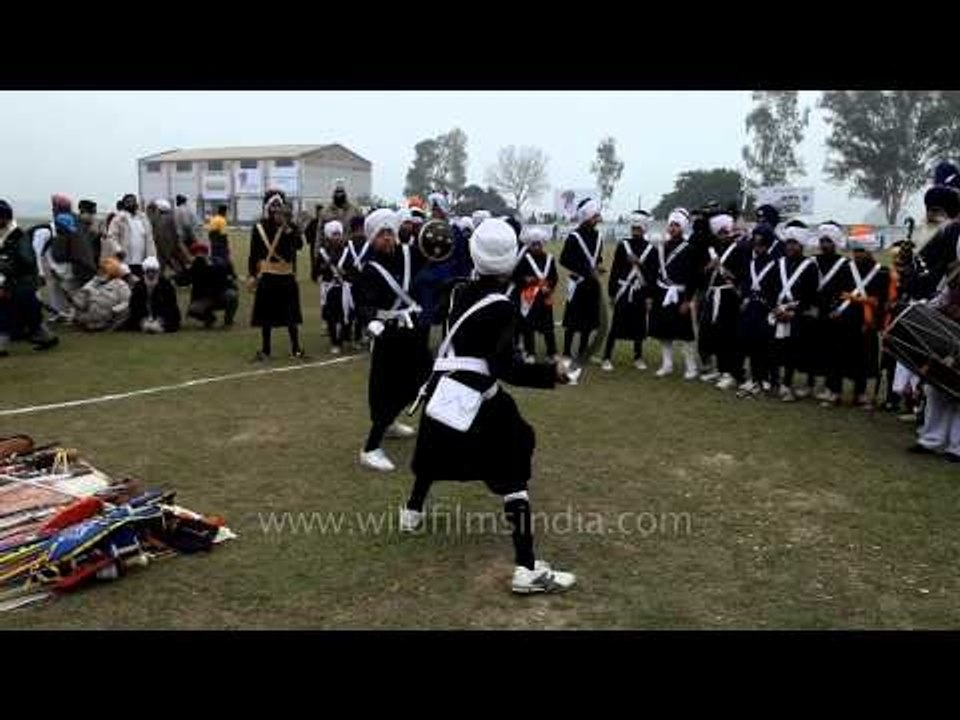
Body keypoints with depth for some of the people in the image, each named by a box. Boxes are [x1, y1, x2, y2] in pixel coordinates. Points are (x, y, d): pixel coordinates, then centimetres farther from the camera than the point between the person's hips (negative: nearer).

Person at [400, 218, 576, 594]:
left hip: (442, 390, 7)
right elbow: (505, 367, -19)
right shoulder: (501, 308, -14)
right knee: (513, 475, -2)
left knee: (438, 447, 33)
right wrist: (550, 372, -19)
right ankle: (527, 568, -6)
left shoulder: (463, 293, 7)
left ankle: (413, 511, 54)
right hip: (476, 402, -7)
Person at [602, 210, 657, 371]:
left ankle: (638, 358, 23)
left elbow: (653, 275, 0)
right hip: (623, 292, -1)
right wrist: (612, 293, -2)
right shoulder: (622, 245, 0)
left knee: (639, 327, 9)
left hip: (641, 293, 1)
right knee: (616, 326, -1)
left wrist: (650, 297, -6)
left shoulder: (651, 249, 2)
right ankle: (607, 358, 6)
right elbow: (615, 270, 0)